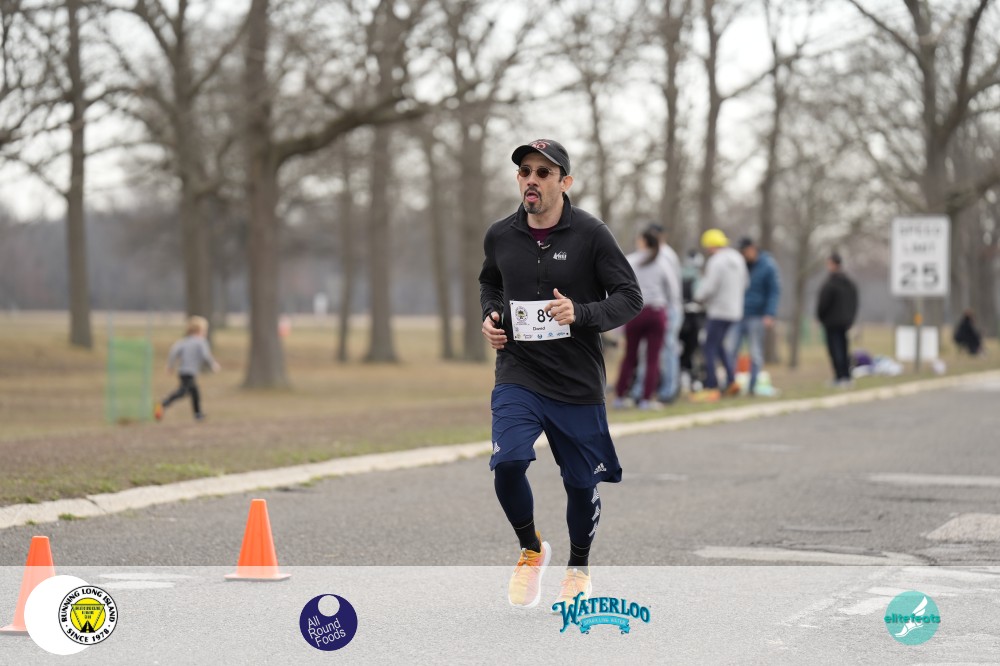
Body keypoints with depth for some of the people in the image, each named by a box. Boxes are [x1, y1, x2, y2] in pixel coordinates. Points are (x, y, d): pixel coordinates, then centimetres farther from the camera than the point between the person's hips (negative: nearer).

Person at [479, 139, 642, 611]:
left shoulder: (590, 234, -8)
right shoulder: (500, 236, 2)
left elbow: (630, 298, -6)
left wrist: (580, 313, -22)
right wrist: (489, 315, 3)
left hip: (578, 381, -1)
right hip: (518, 374, 1)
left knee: (581, 484, 7)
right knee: (507, 462, -20)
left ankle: (579, 567, 35)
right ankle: (531, 550, 7)